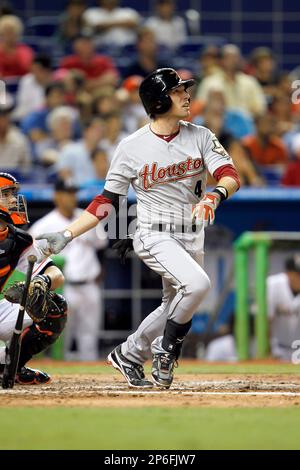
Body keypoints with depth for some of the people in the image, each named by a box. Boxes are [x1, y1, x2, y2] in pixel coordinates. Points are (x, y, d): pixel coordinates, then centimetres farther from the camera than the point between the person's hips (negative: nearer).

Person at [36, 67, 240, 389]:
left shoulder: (200, 136, 0)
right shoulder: (132, 147, -8)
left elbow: (230, 176, -10)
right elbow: (107, 201, -2)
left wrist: (214, 196, -34)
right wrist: (66, 235, -9)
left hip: (192, 238, 5)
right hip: (154, 237, -5)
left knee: (176, 307, 12)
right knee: (197, 283, -27)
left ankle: (127, 355, 34)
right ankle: (166, 348, -6)